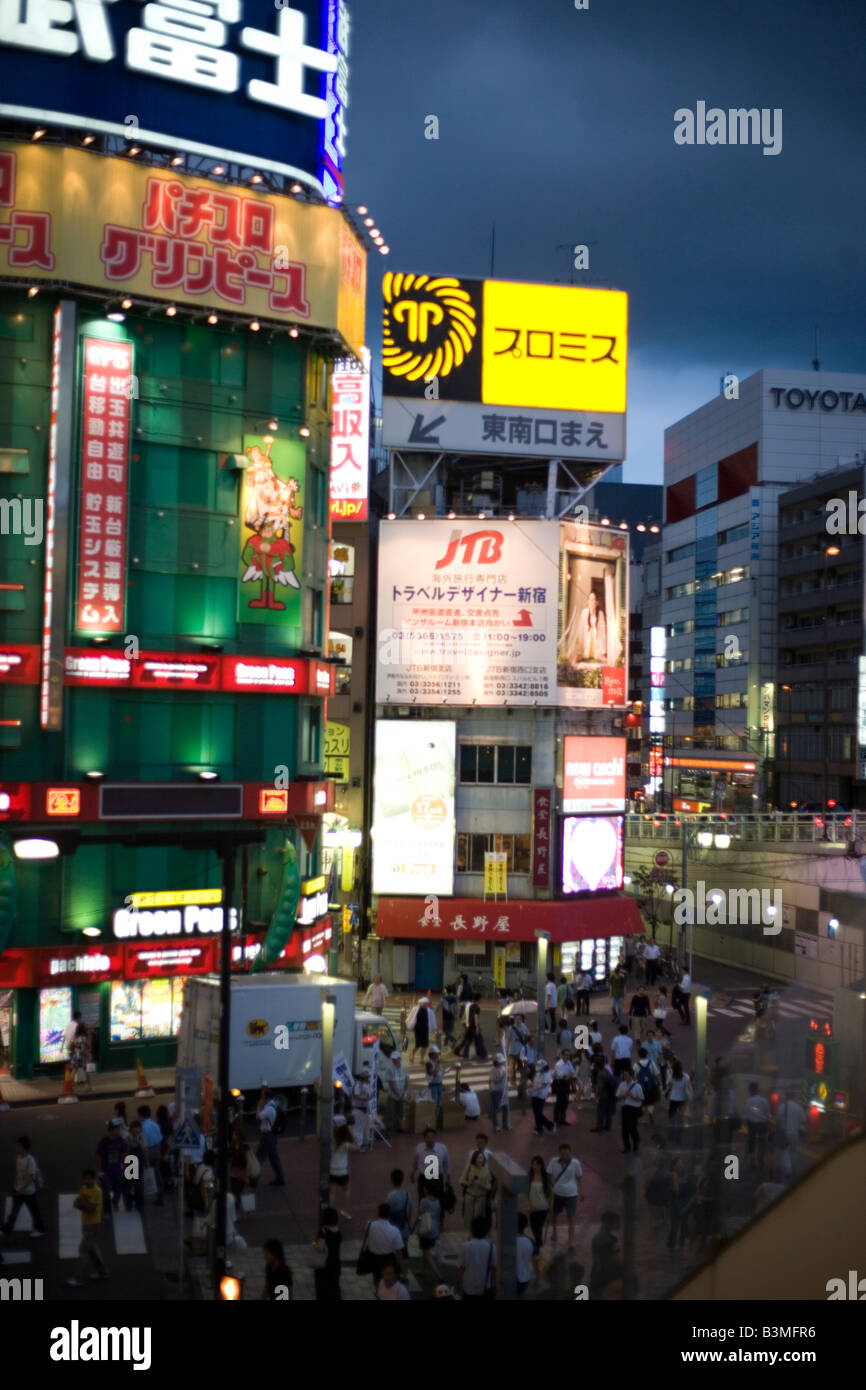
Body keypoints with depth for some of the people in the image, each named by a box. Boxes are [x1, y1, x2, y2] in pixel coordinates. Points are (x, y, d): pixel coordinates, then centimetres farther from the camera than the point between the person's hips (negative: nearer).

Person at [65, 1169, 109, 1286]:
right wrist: (85, 1205, -16)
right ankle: (102, 1272, 30)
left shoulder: (97, 1191, -18)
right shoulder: (83, 1189, 7)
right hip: (86, 1223, 9)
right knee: (92, 1249, 18)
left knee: (83, 1250, -9)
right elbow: (76, 1203, 2)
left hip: (93, 1224, -9)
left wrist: (82, 1203, -16)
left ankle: (79, 1278, -7)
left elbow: (92, 1208, -24)